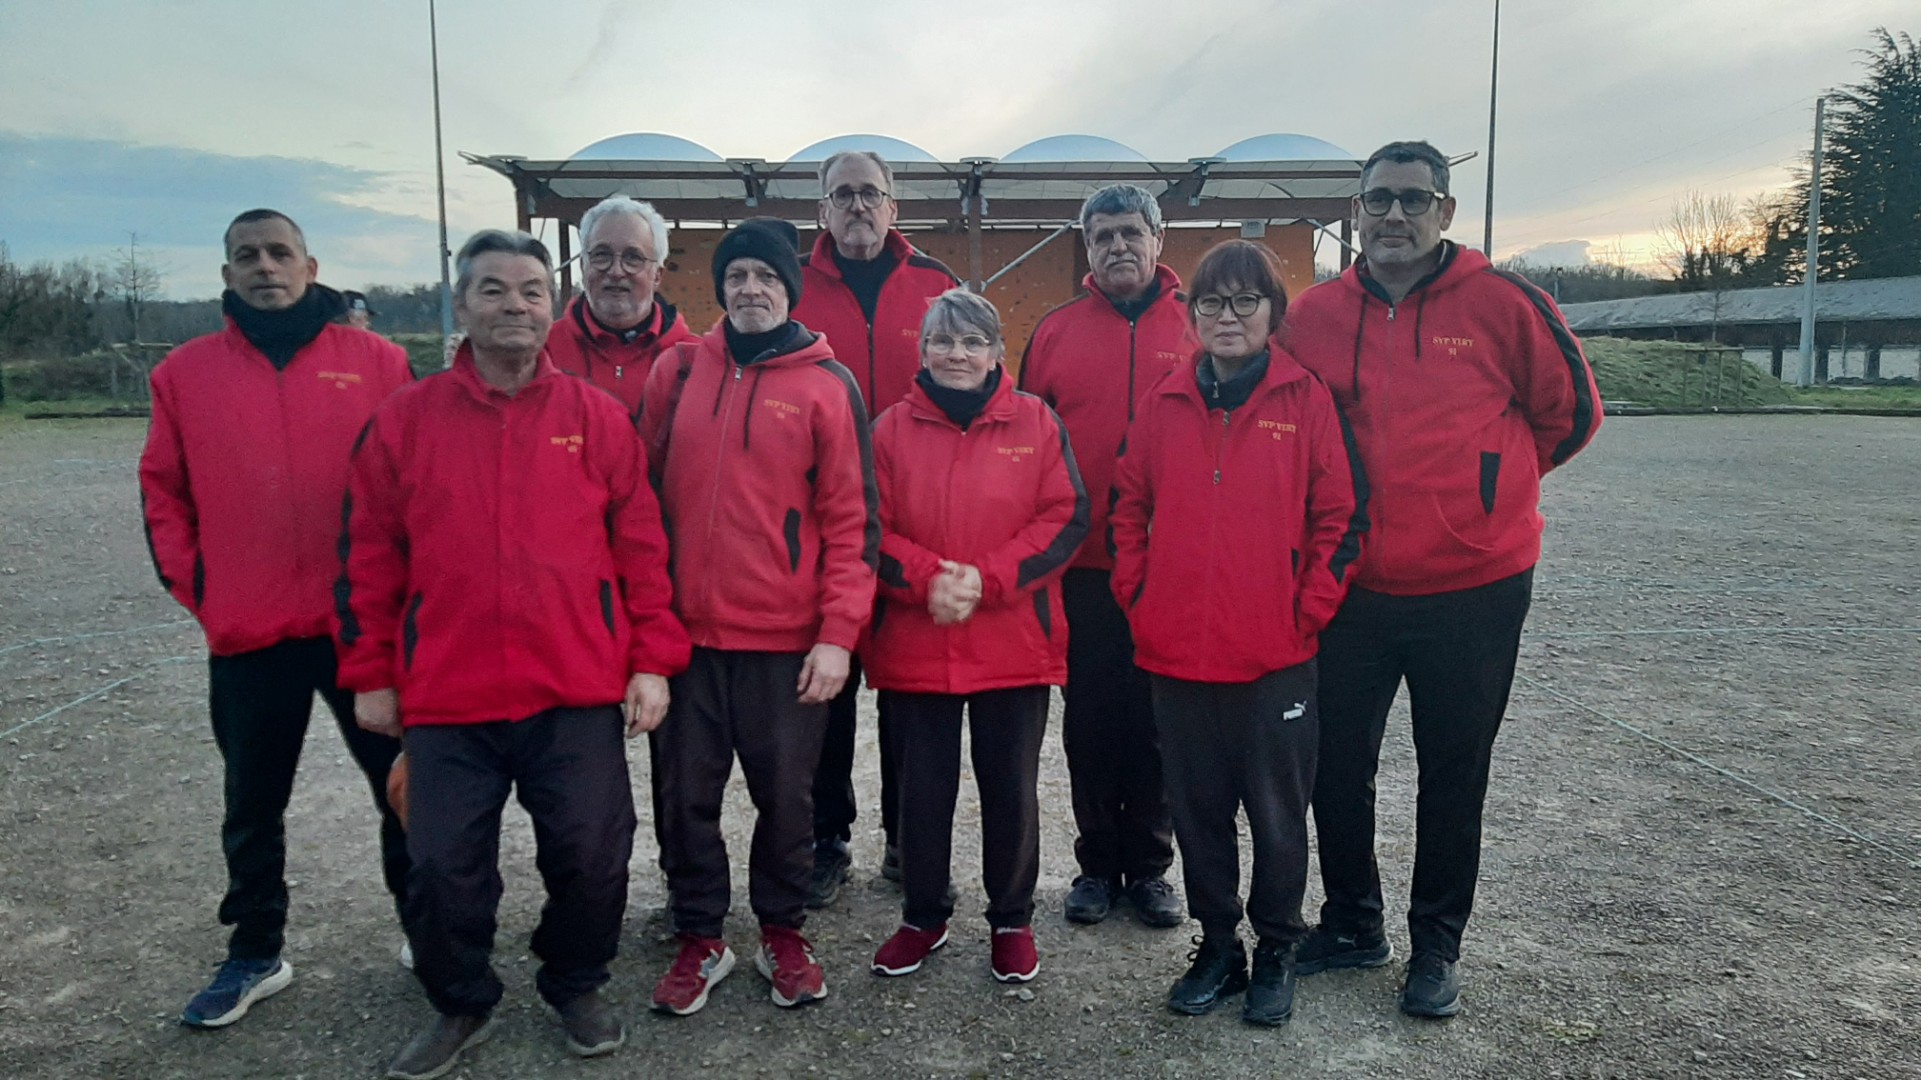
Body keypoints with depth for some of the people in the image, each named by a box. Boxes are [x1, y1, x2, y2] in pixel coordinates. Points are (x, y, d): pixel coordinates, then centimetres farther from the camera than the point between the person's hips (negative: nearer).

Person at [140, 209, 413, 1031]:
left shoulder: (375, 361, 0)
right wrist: (192, 583, 3)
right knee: (252, 807, 14)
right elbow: (163, 490, 11)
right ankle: (255, 955, 31)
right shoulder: (186, 372, 6)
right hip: (246, 634, 2)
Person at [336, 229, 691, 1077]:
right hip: (445, 700, 1)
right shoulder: (405, 420, 3)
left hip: (579, 696, 0)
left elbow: (642, 547, 2)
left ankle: (577, 987, 32)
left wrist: (652, 661, -1)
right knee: (445, 865, 8)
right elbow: (368, 556, 7)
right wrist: (369, 675, 7)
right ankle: (460, 1005, 33)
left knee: (590, 854, 5)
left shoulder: (597, 417, 2)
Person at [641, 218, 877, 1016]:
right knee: (686, 794, 10)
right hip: (684, 631, 2)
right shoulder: (677, 373, 6)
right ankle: (700, 938, 28)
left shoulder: (828, 385, -2)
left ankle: (783, 933, 30)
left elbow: (852, 520, -4)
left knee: (786, 795, 9)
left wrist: (837, 634, -10)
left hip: (789, 641, -2)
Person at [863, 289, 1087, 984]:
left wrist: (986, 579, -15)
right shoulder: (892, 429, 4)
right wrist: (927, 578, -18)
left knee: (1011, 789, 10)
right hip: (913, 646, 1)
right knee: (921, 790, 12)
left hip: (1015, 645, -1)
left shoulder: (1035, 423, 2)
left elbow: (1067, 518, -4)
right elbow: (870, 529, 0)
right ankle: (923, 917, 32)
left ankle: (1012, 920, 30)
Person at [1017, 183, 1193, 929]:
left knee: (1158, 714, 8)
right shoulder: (1055, 332, 6)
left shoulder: (1199, 325, 3)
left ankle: (1149, 865, 24)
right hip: (1083, 562, 1)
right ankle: (1098, 862, 25)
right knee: (1091, 713, 10)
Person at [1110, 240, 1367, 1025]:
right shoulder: (1165, 403, 6)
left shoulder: (1307, 400, -3)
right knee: (1198, 811, 14)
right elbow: (1129, 507, 12)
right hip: (1176, 653, 3)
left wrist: (1307, 610, -6)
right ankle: (1217, 947, 32)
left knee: (1277, 814, 10)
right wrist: (1138, 599, 5)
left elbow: (1341, 516, -2)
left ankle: (1276, 953, 30)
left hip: (1274, 657, -2)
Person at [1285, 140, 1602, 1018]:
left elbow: (1570, 411, 5)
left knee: (1453, 778, 10)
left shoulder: (1500, 301, -6)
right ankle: (1352, 925, 33)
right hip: (1352, 587, 3)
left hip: (1473, 589, -2)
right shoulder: (1316, 314, 1)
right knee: (1336, 764, 12)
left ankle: (1436, 947, 28)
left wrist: (1486, 485, 9)